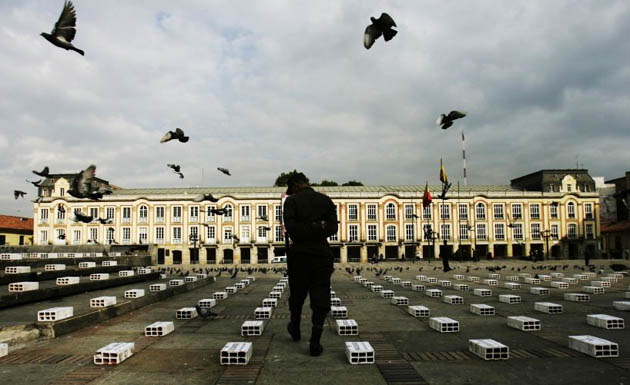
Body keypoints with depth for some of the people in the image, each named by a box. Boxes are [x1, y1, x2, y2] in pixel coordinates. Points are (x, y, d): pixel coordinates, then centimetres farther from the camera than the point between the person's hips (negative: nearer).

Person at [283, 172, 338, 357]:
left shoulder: (292, 201, -3)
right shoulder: (326, 200, 6)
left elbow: (290, 226, -16)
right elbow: (333, 228, -1)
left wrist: (309, 228, -8)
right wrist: (318, 228, -5)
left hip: (299, 253, -1)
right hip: (321, 253, 1)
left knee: (297, 293, 18)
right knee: (320, 297, 3)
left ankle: (295, 329, 38)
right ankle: (315, 343, 1)